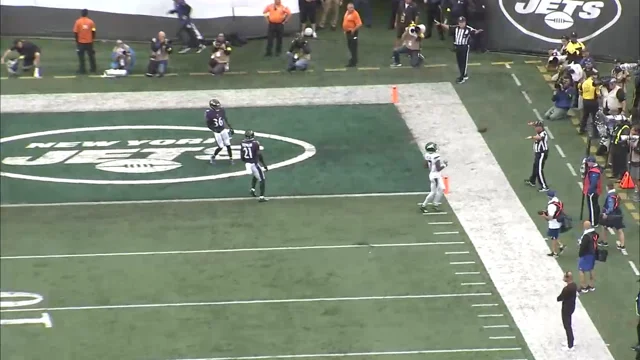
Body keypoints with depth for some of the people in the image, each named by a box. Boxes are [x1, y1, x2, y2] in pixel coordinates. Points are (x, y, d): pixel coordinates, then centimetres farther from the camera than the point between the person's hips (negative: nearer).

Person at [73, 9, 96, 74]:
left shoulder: (78, 22, -8)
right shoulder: (91, 22, -4)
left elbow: (76, 32, -8)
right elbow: (93, 32, -2)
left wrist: (76, 41, 2)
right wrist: (93, 39, 10)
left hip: (81, 42, -2)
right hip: (89, 42, 2)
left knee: (81, 56, 5)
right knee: (91, 55, 14)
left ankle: (82, 69, 2)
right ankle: (93, 68, 20)